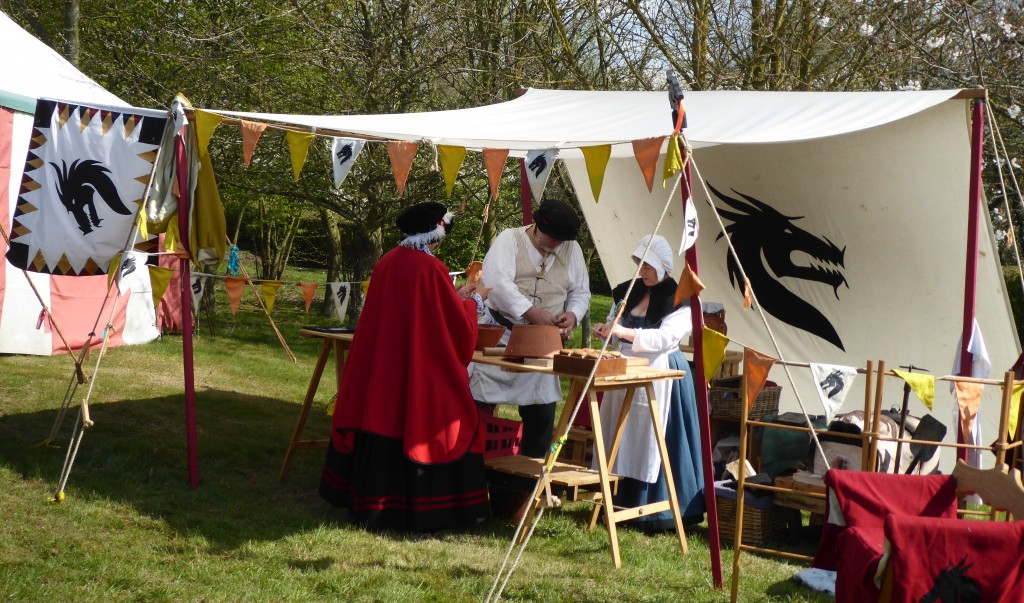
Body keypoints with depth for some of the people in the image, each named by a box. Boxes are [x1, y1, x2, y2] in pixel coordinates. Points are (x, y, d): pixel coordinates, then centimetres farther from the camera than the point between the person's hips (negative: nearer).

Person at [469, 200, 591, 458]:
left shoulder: (571, 249, 10)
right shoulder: (509, 239, -4)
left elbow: (581, 292, 16)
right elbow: (495, 280, -19)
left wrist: (573, 314, -7)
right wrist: (530, 311, -27)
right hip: (499, 338, -4)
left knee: (541, 416, 6)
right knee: (479, 407, -5)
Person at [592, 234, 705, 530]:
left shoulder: (678, 298, -9)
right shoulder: (630, 292, 11)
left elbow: (667, 337, -21)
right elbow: (616, 326, 19)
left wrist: (625, 333, -30)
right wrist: (605, 330, -6)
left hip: (659, 376, -7)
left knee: (653, 444, -6)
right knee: (625, 442, 7)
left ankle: (661, 515, 1)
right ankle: (625, 504, 15)